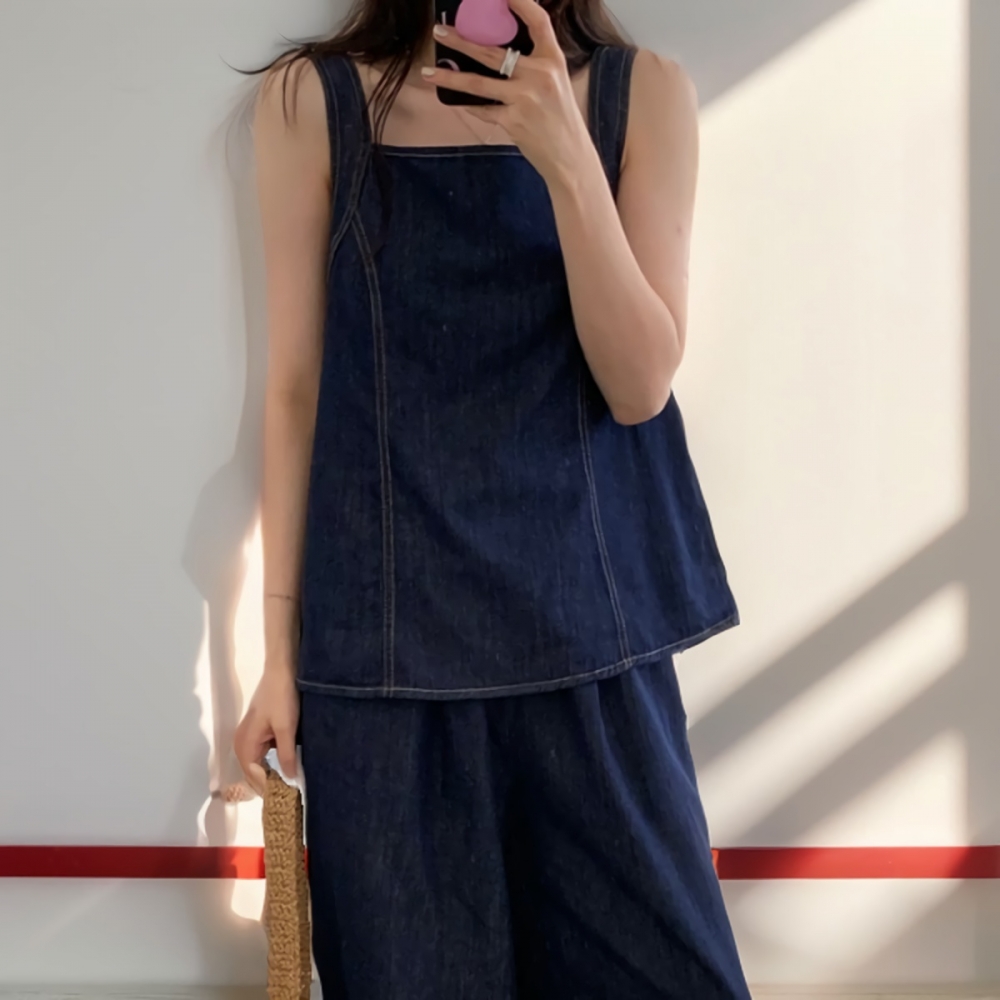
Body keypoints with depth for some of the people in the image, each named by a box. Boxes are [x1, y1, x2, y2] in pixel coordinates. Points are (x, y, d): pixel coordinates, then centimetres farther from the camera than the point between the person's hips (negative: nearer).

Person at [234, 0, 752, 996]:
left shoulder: (643, 93, 1)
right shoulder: (310, 100, 0)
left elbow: (640, 386, -6)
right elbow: (295, 388, 2)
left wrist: (566, 158, -19)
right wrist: (279, 648, 2)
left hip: (587, 617, 1)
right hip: (386, 638, 0)